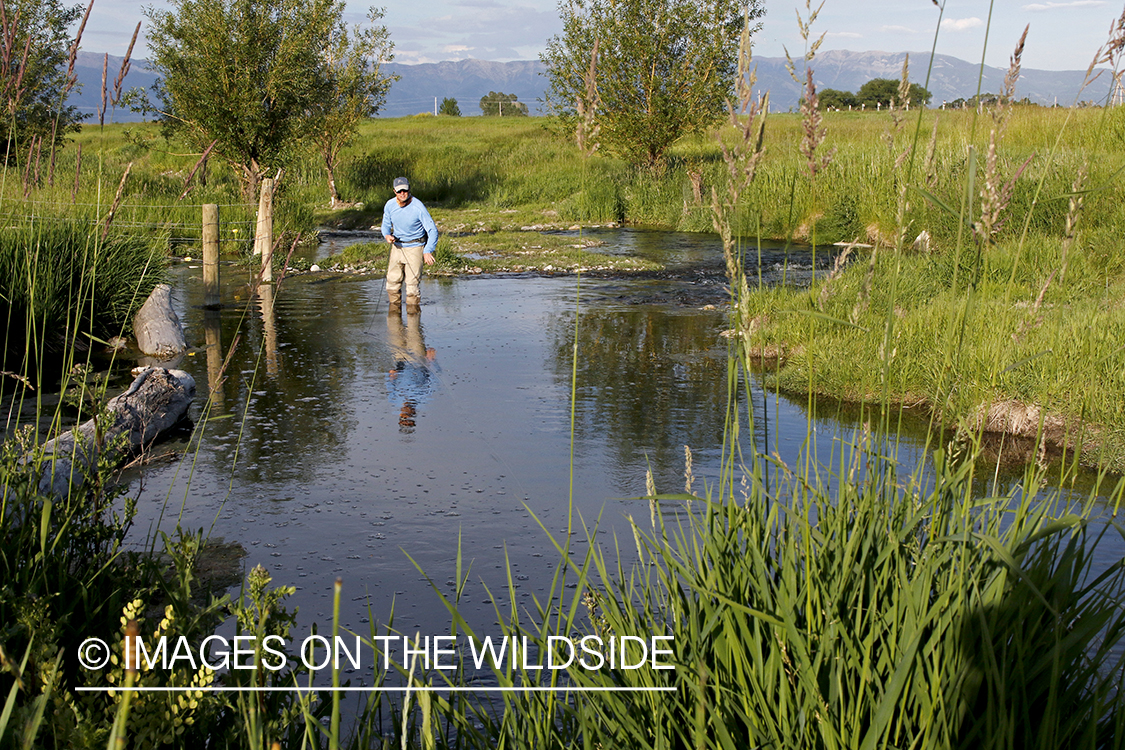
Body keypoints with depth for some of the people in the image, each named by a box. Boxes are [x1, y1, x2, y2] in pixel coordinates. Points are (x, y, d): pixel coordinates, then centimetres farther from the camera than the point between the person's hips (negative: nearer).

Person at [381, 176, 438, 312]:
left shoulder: (418, 207, -20)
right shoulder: (390, 205, -6)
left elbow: (433, 230, -16)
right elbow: (386, 224, 11)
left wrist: (428, 251, -26)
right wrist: (387, 235, -12)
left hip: (415, 247, -4)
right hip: (397, 246, 5)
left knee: (412, 282, -7)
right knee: (392, 280, 6)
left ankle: (413, 308, 6)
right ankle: (394, 308, 20)